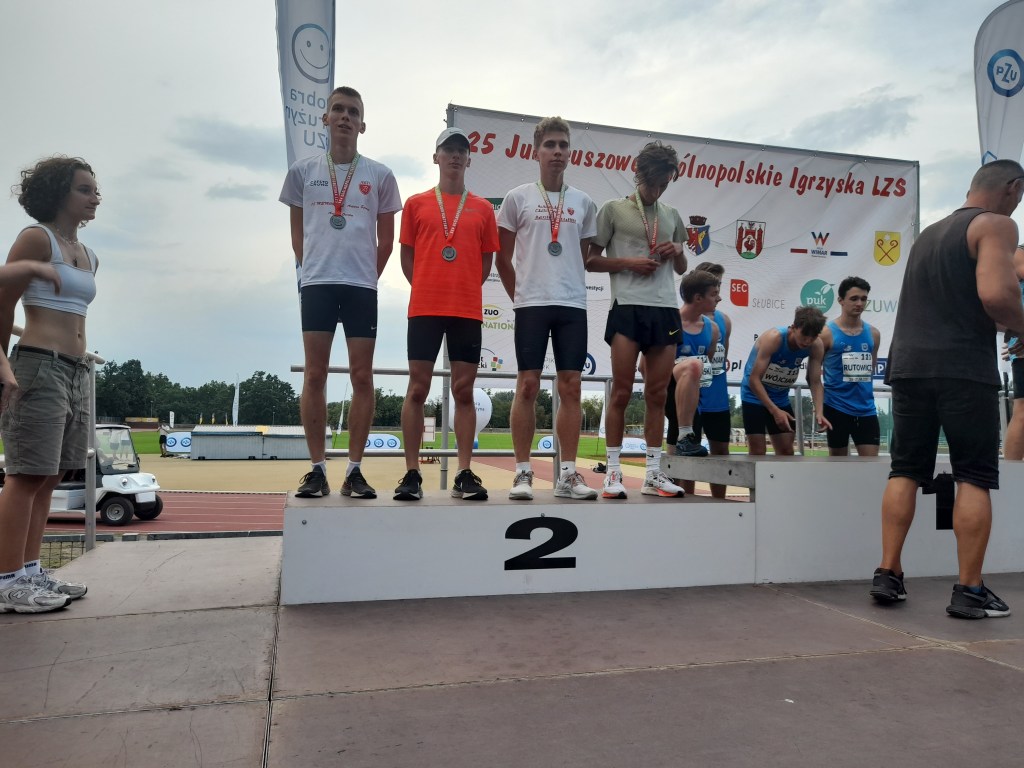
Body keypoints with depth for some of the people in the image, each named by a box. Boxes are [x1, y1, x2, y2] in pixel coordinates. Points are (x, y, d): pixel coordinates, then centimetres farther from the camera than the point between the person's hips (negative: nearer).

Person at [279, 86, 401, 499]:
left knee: (362, 377, -1)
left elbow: (386, 239, 12)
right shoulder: (303, 170, 10)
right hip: (316, 284, 0)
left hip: (362, 286, 0)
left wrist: (368, 275, 9)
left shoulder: (379, 175, 8)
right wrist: (310, 268, 10)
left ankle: (354, 470, 7)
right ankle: (317, 468, 6)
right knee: (314, 375, -2)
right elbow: (297, 233, 15)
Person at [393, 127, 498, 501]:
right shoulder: (416, 203, 10)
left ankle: (464, 475, 7)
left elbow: (486, 260, 14)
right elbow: (406, 256, 11)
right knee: (417, 388, -1)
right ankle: (412, 474, 5)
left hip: (468, 310, 1)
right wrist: (427, 289, 3)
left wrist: (463, 289, 4)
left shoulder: (483, 208, 12)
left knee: (464, 390, 2)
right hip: (424, 309, -1)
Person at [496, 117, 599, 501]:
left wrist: (569, 288, 9)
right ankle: (523, 472, 5)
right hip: (531, 303, -3)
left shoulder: (583, 203, 13)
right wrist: (518, 297, 3)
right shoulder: (518, 198, 5)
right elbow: (503, 257, 6)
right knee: (528, 385, -3)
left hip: (573, 304, 3)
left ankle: (567, 474, 9)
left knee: (571, 386, 1)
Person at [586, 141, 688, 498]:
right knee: (622, 392, -4)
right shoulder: (614, 209, 5)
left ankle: (653, 474, 12)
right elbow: (591, 260, 2)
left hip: (665, 309, 4)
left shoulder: (672, 215, 18)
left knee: (657, 394, 5)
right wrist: (628, 262, -11)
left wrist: (677, 251, 4)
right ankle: (613, 472, 4)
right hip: (628, 308, -4)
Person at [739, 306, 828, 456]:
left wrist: (818, 412, -26)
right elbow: (754, 379, -29)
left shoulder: (816, 346, -14)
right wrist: (775, 411, -34)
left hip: (781, 398, 5)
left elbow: (815, 382, -9)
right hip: (754, 395, -5)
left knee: (786, 451, 8)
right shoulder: (773, 338, -29)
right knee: (758, 451, -6)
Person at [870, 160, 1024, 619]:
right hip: (963, 368, -6)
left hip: (909, 365, 6)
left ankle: (888, 574, 7)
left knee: (905, 471, 8)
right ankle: (969, 591, 3)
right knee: (974, 478, 0)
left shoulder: (929, 234, 22)